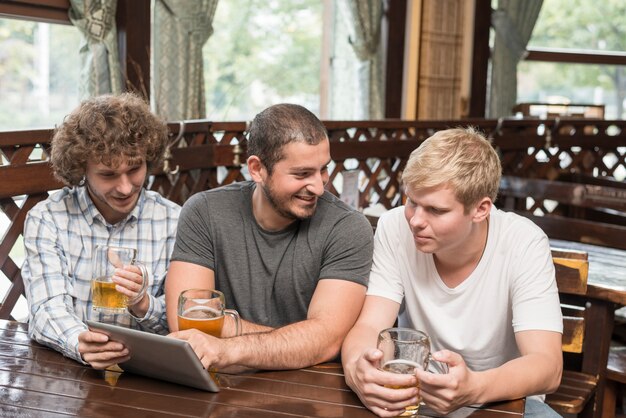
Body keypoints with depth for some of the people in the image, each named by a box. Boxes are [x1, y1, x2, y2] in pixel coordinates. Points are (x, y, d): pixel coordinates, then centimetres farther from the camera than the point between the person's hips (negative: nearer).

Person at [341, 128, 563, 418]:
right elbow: (369, 326, -16)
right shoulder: (394, 229, -13)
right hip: (415, 394, 1)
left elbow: (547, 366, -24)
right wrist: (355, 370, -39)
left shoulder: (524, 244, -18)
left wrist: (474, 388, -45)